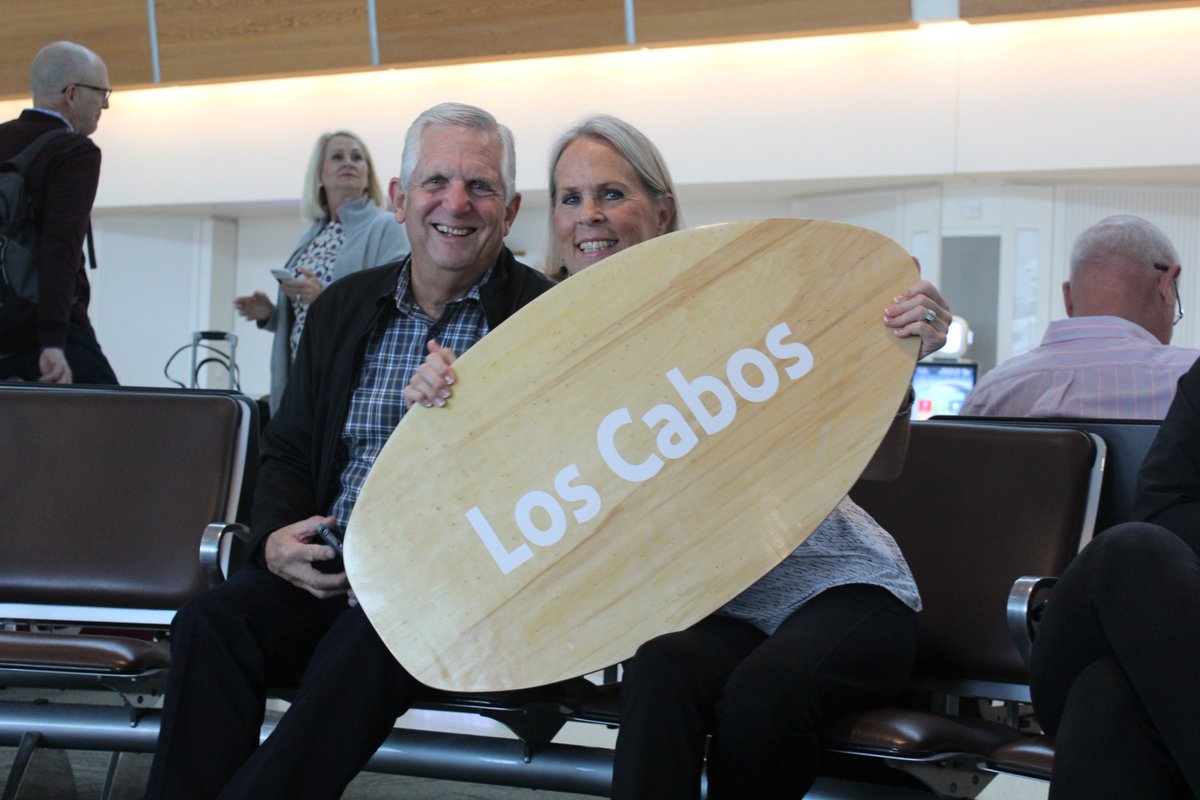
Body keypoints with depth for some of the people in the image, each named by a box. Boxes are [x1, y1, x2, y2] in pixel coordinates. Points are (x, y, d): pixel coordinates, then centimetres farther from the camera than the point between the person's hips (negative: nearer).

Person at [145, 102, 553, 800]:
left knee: (368, 638, -35)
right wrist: (276, 539, -2)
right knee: (210, 622, -23)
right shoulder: (344, 308, 17)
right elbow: (289, 453, 20)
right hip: (331, 569, 5)